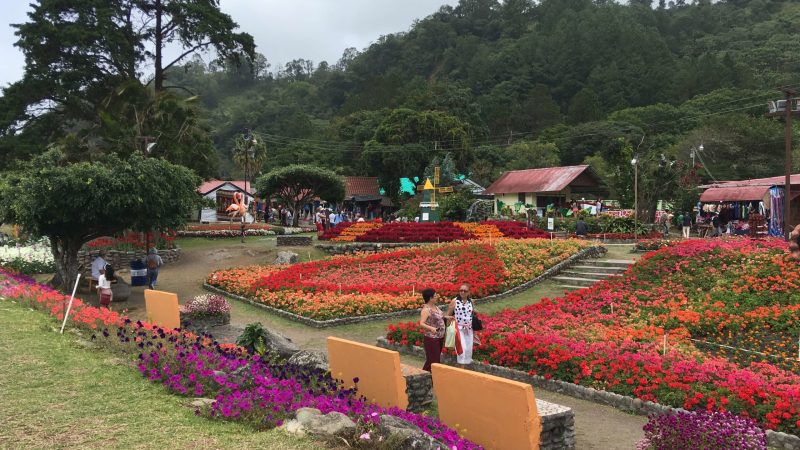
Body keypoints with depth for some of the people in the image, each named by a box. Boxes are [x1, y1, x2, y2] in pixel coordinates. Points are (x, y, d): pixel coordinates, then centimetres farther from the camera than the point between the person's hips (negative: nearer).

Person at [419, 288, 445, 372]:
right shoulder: (426, 309, -18)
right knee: (432, 360, -6)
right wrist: (431, 328, -41)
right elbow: (421, 323, -26)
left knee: (437, 358, 16)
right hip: (431, 338, -9)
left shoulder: (435, 306, 9)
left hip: (440, 337, 9)